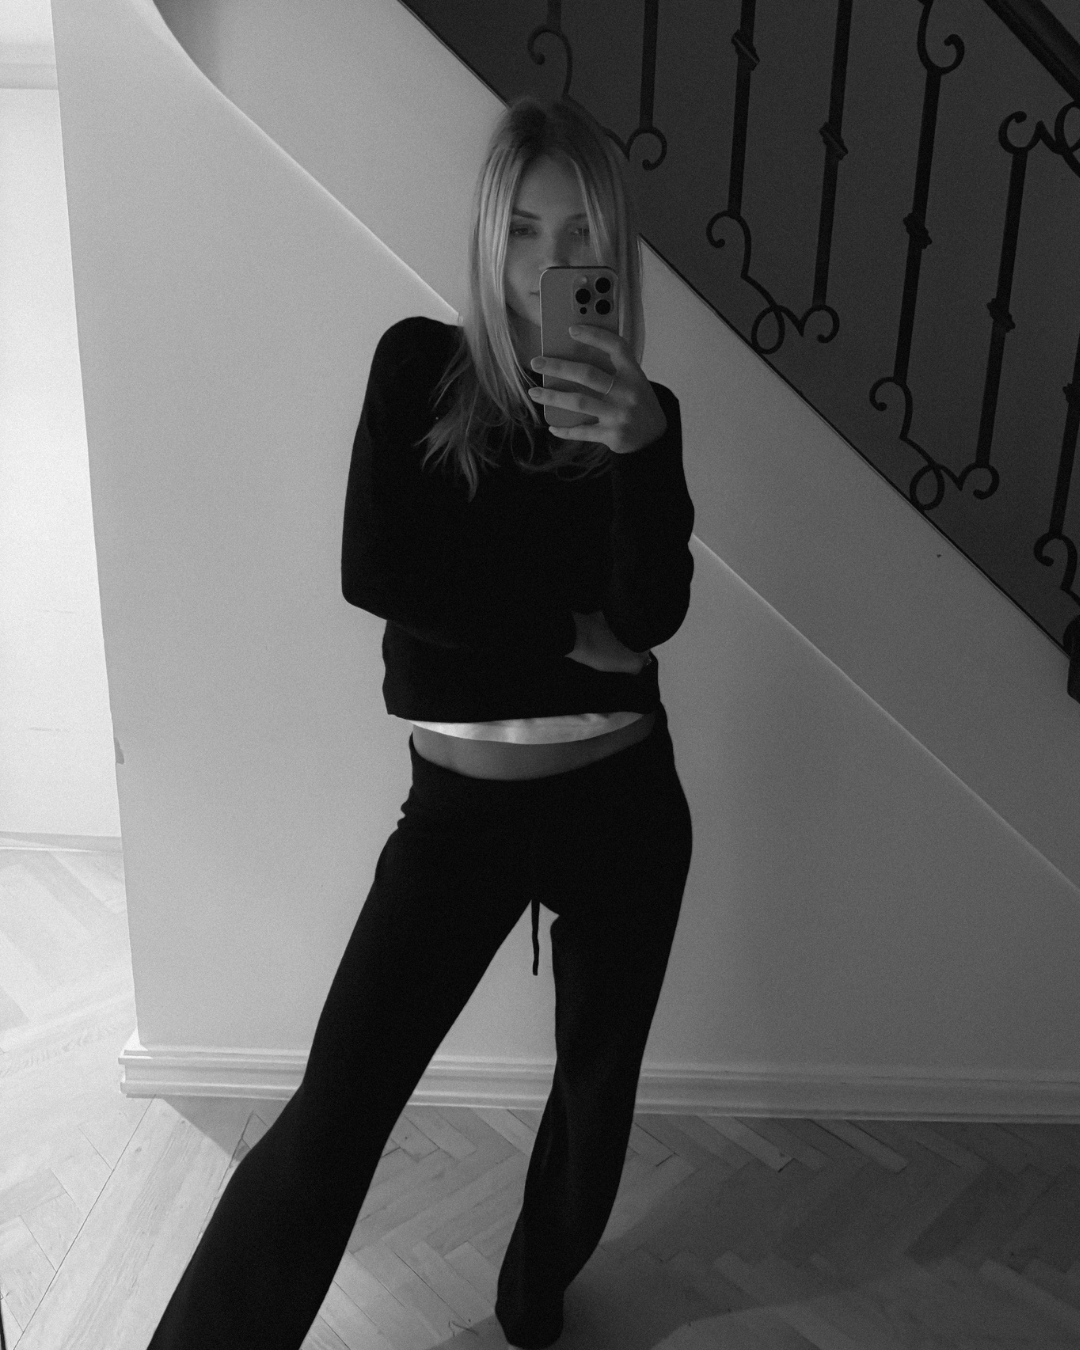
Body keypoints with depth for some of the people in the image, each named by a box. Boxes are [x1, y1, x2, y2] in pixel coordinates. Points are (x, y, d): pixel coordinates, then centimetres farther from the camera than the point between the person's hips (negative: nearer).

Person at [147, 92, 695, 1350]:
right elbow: (375, 570, -14)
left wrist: (642, 448, -29)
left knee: (598, 1082, 17)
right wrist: (566, 635, -12)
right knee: (336, 1107, -5)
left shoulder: (639, 409, 1)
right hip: (461, 803, -2)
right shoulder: (419, 365, -2)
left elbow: (652, 611, -14)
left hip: (622, 799, 3)